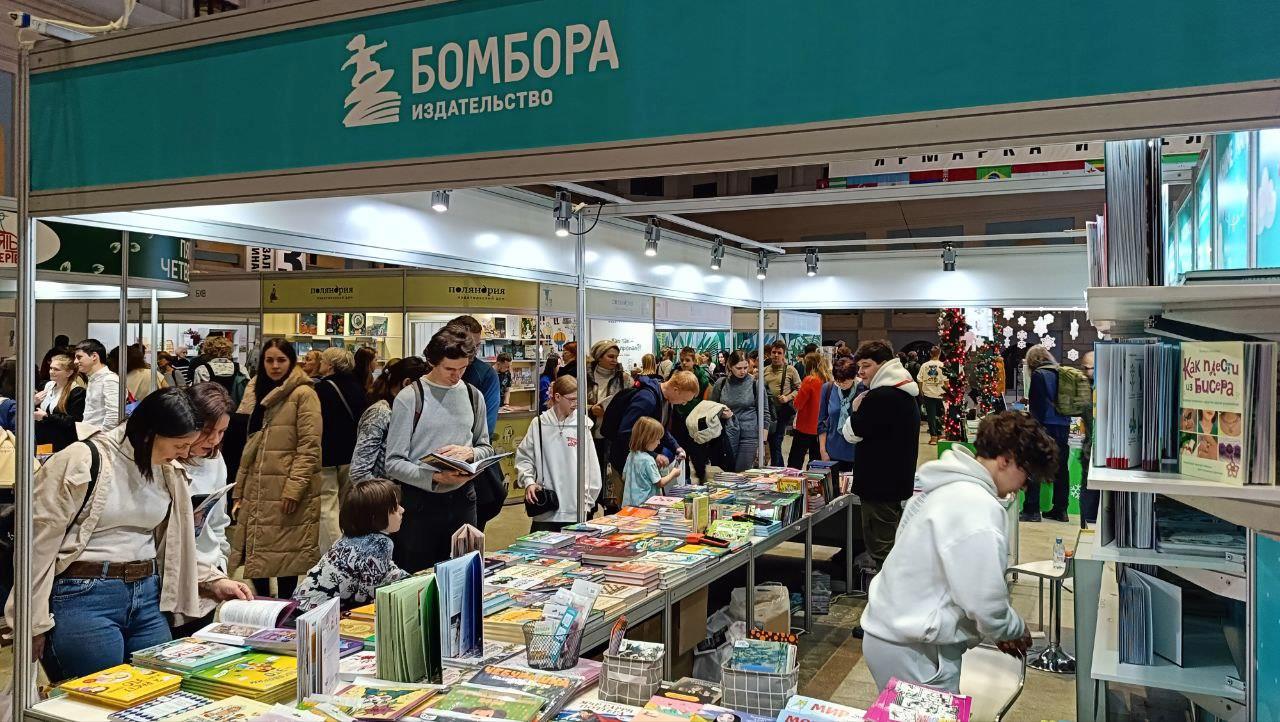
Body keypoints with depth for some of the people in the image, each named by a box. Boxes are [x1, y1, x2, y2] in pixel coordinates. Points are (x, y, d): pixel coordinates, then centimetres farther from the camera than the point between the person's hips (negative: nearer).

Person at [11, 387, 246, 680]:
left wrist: (213, 580, 9)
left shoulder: (169, 472, 8)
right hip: (84, 597, -6)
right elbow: (39, 543, -9)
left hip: (148, 596, 6)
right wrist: (35, 623, -8)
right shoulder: (81, 461, -12)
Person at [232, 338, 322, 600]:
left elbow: (310, 446, -12)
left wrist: (295, 487, -19)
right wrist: (238, 492, 15)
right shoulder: (257, 393, 16)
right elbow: (249, 446, 19)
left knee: (286, 556, -2)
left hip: (287, 492, -7)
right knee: (255, 554, 8)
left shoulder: (303, 394, -6)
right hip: (256, 491, 7)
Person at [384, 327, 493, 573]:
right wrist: (435, 478, -24)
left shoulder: (474, 396, 7)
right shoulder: (410, 398, -7)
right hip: (420, 501, -4)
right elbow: (394, 463, -10)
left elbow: (486, 448, 15)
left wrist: (470, 453, -8)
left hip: (463, 498, 4)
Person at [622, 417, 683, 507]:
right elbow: (660, 483, -9)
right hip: (644, 503, -8)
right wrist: (673, 474, 7)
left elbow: (624, 478, 20)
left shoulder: (631, 455, 8)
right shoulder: (648, 460, -15)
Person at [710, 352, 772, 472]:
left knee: (743, 472, -1)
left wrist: (763, 438, -1)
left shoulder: (755, 383, -3)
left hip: (749, 433, -2)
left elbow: (764, 412, 2)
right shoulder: (720, 384, 3)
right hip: (726, 433, 2)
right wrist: (721, 413, -5)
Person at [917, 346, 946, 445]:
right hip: (940, 394, 0)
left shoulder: (924, 365, -2)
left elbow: (919, 380, 0)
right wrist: (947, 391, 6)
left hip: (928, 394, 1)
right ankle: (939, 434, 22)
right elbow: (946, 381, -7)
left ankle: (933, 437, 2)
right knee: (940, 415, 15)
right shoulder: (942, 365, -7)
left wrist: (921, 392, 10)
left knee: (931, 415, 4)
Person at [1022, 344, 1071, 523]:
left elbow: (1037, 405, -11)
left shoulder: (1038, 375, -8)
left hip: (1046, 426, -7)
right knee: (1061, 467, 11)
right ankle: (1060, 510, 16)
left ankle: (1031, 510, -2)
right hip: (1063, 426, 7)